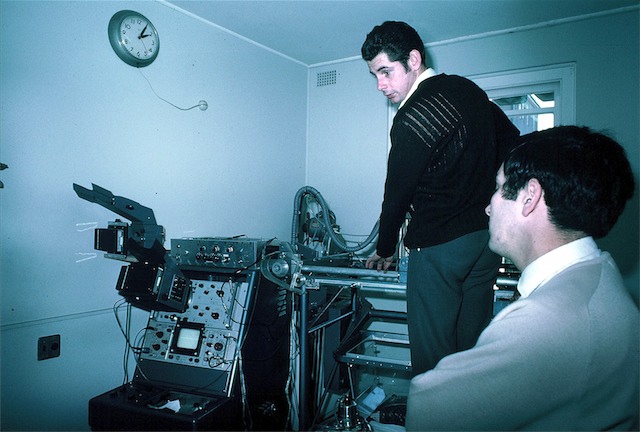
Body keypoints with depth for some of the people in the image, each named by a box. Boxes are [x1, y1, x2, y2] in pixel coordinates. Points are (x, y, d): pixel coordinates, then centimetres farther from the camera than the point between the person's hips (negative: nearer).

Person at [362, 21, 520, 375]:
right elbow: (514, 143, 16)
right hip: (489, 236, 8)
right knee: (472, 342, 17)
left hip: (439, 244, -8)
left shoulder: (413, 118, -17)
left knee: (433, 352, 3)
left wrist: (385, 249, 5)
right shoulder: (468, 89, 7)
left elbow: (398, 192, -9)